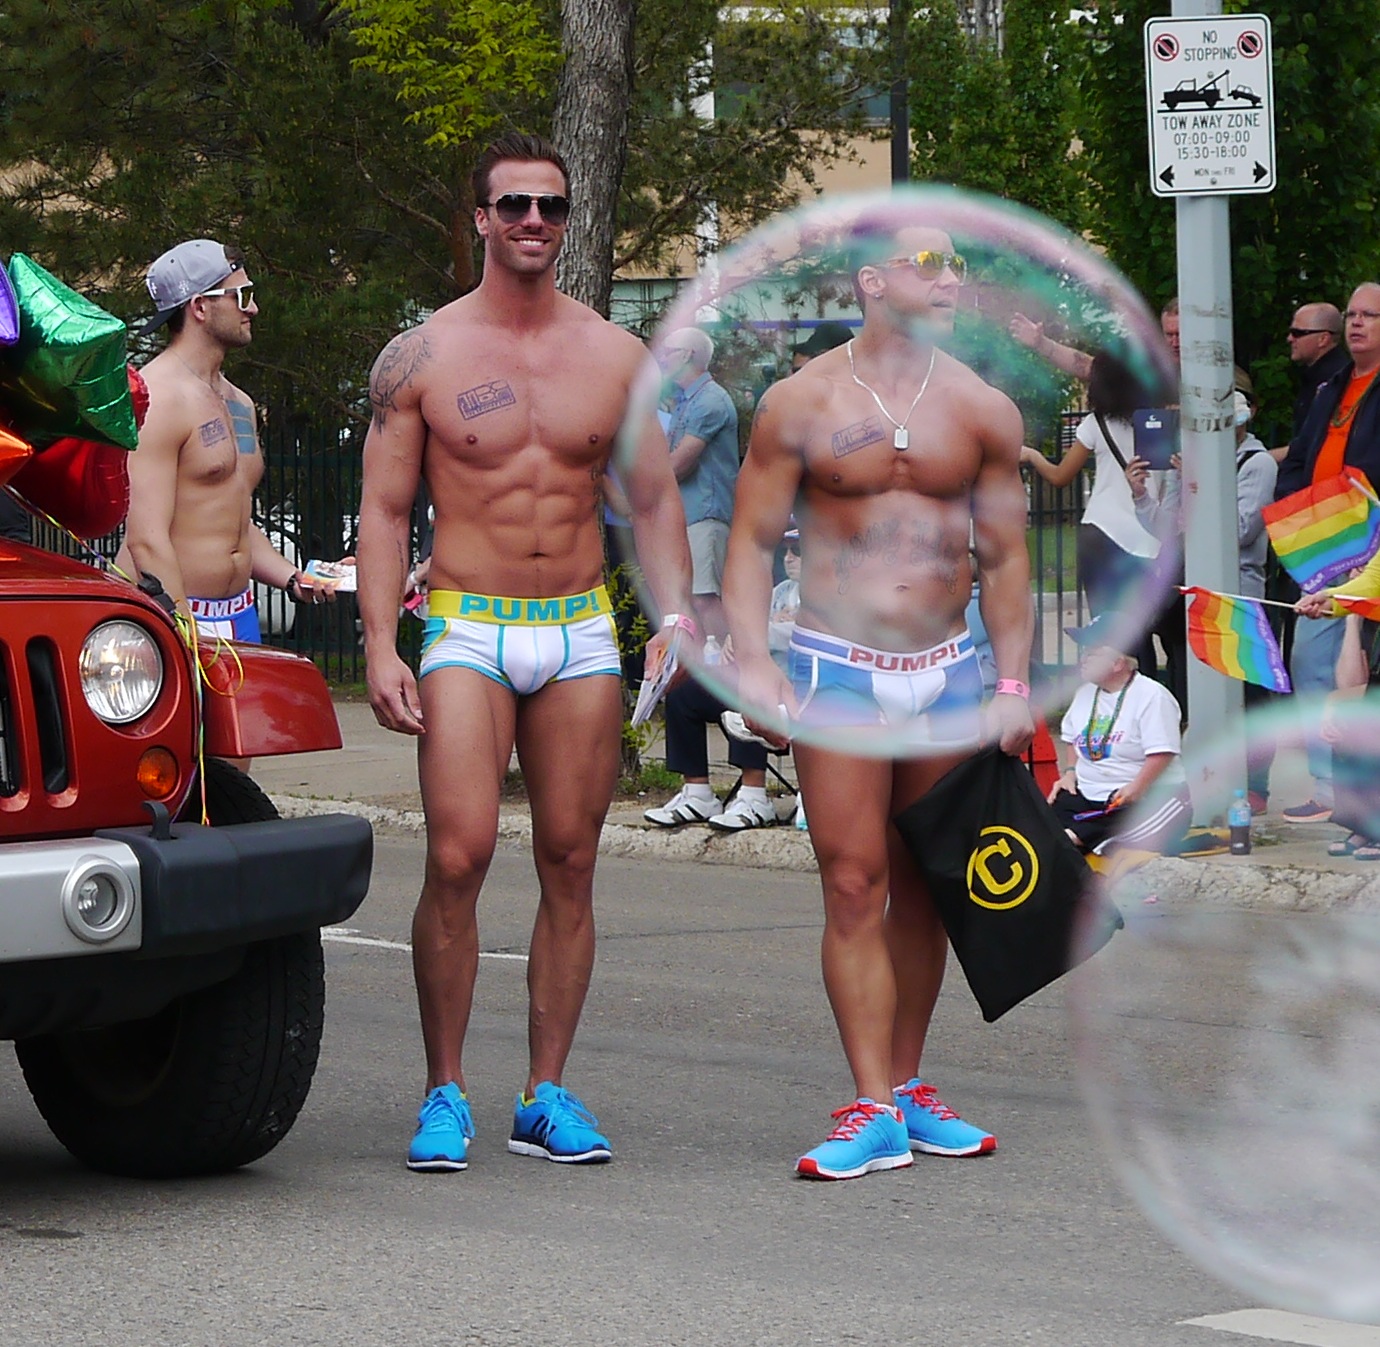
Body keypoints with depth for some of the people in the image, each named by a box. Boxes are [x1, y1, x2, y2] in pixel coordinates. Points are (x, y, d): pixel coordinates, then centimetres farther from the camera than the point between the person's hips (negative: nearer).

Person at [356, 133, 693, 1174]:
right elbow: (384, 510, 1)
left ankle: (547, 1095, 9)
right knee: (458, 857, -14)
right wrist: (379, 647, -9)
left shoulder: (618, 358, 8)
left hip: (582, 631, 3)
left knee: (570, 864, 2)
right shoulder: (423, 358, 1)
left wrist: (676, 616, -2)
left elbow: (655, 499, 13)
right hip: (467, 628, -3)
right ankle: (446, 1093, -4)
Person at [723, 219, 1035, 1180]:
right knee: (854, 886, -7)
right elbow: (753, 539, 0)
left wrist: (1014, 681, 3)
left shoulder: (983, 412, 4)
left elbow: (1006, 557, 9)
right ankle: (875, 1112, -7)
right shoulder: (801, 404, -2)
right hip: (838, 668, -3)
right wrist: (751, 662, -10)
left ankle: (908, 1089, 20)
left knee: (923, 887, 8)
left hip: (947, 668, 3)